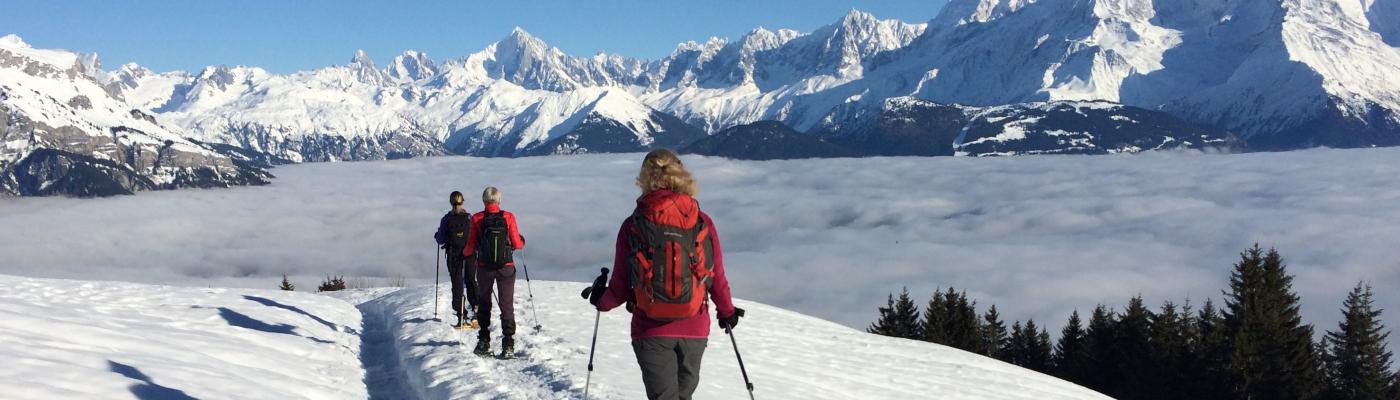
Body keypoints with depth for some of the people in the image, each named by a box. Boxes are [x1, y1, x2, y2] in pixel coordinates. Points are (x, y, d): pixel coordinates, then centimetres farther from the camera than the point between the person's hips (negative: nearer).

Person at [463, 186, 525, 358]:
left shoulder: (476, 219, -6)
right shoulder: (508, 217, -7)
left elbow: (470, 248, -4)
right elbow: (516, 244, -5)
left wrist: (464, 253, 19)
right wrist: (522, 241, 18)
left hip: (484, 268, 1)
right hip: (506, 268, -1)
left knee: (484, 304, 18)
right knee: (507, 305, 4)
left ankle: (484, 342, 19)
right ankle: (508, 344, -5)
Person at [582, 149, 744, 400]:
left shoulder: (632, 226, -9)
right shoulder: (702, 223, -6)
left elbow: (620, 289, -4)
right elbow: (717, 278, 2)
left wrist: (600, 300, 18)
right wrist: (727, 312, 21)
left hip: (651, 330, -2)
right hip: (694, 331, 2)